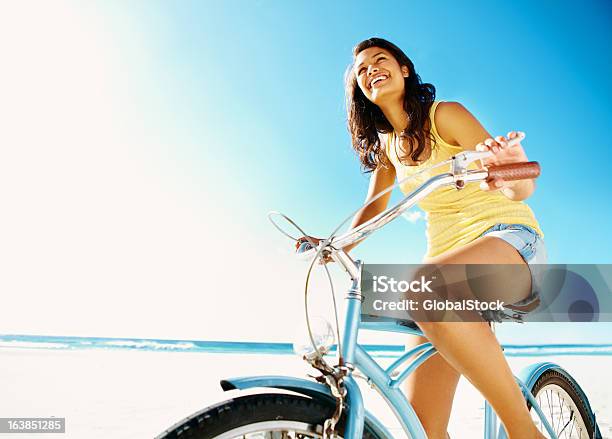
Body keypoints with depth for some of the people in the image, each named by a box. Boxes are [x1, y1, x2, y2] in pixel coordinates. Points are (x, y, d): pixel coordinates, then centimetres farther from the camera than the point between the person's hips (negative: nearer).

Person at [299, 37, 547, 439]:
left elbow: (522, 189, -12)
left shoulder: (444, 115, -5)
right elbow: (373, 210, 18)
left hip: (509, 238, -5)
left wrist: (512, 171, -36)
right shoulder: (384, 144, 14)